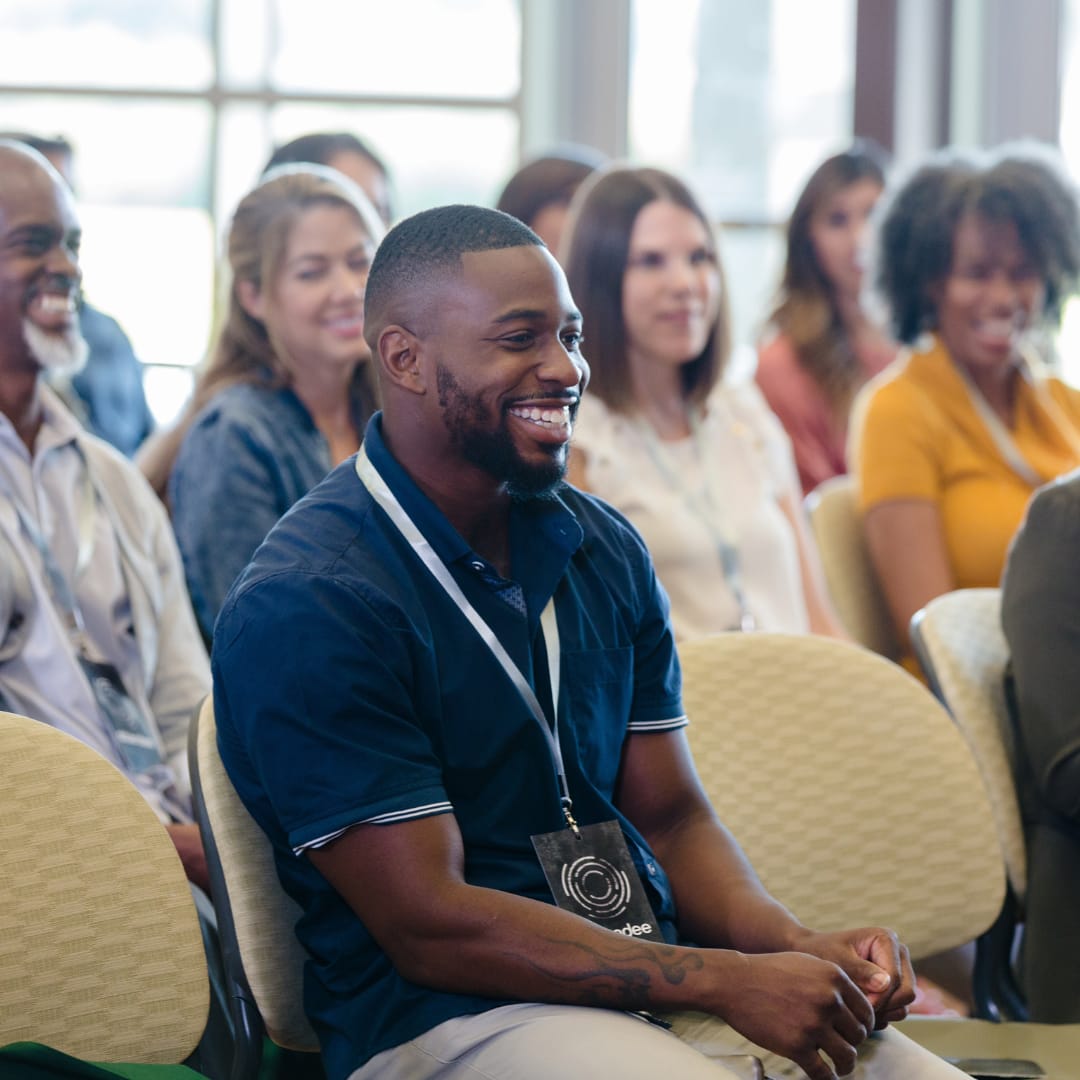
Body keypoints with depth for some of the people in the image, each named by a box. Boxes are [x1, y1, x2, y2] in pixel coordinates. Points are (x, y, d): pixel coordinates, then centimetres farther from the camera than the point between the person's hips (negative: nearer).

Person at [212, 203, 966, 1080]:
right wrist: (726, 981, -18)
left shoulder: (603, 550, 13)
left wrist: (798, 947, -6)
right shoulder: (306, 604, -11)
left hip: (655, 982, 6)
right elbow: (428, 924, -14)